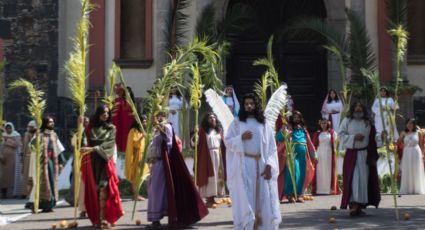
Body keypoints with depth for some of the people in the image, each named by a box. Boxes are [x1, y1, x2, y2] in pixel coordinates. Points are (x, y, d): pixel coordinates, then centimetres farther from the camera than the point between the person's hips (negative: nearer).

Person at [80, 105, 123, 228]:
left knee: (103, 187, -15)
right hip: (91, 161, 2)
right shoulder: (90, 127, 11)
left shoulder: (111, 128, 6)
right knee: (94, 188, -1)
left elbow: (108, 144, -8)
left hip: (104, 161, -2)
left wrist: (93, 148, -19)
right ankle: (96, 217, 2)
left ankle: (102, 217, -17)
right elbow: (84, 141, 2)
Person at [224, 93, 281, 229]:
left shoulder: (264, 124, 9)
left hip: (260, 165, 2)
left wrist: (269, 165, -8)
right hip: (243, 165, -1)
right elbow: (227, 141, 3)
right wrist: (241, 138, -14)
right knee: (245, 198, -5)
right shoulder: (237, 122, 7)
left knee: (263, 198, 0)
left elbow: (271, 146, 4)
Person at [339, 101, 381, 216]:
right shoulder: (347, 121, 4)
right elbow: (341, 136, -2)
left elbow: (373, 137, 10)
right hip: (352, 154, -3)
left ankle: (360, 205, 9)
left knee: (364, 179, 2)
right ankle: (353, 205, -16)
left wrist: (381, 136, -10)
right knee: (353, 178, -12)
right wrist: (354, 137, -14)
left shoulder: (368, 122, 12)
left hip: (365, 155, 3)